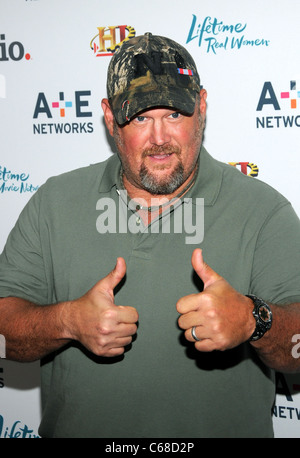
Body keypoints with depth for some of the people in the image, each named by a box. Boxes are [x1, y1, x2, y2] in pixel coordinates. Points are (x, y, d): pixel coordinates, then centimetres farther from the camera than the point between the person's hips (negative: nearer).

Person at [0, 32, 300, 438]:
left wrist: (252, 320, -28)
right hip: (75, 428, 2)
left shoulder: (265, 211, -5)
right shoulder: (54, 203, 2)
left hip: (225, 428, -1)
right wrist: (68, 322, -17)